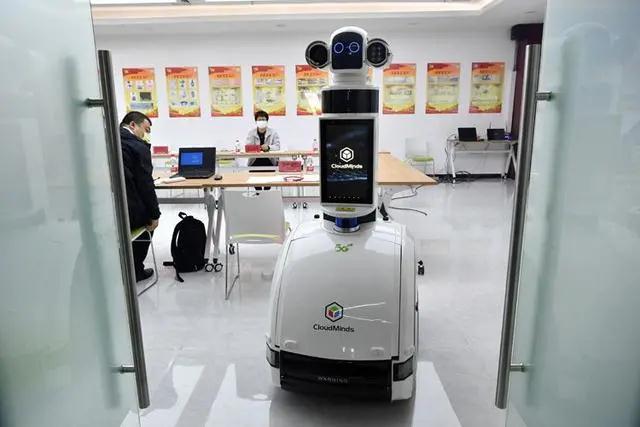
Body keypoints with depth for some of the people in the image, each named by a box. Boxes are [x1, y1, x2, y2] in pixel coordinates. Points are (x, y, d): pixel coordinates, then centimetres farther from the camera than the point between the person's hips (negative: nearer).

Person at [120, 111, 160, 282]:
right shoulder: (139, 146, -12)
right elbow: (146, 185, -13)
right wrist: (155, 215, -3)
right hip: (129, 213, -5)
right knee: (148, 219, 29)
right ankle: (136, 270, 30)